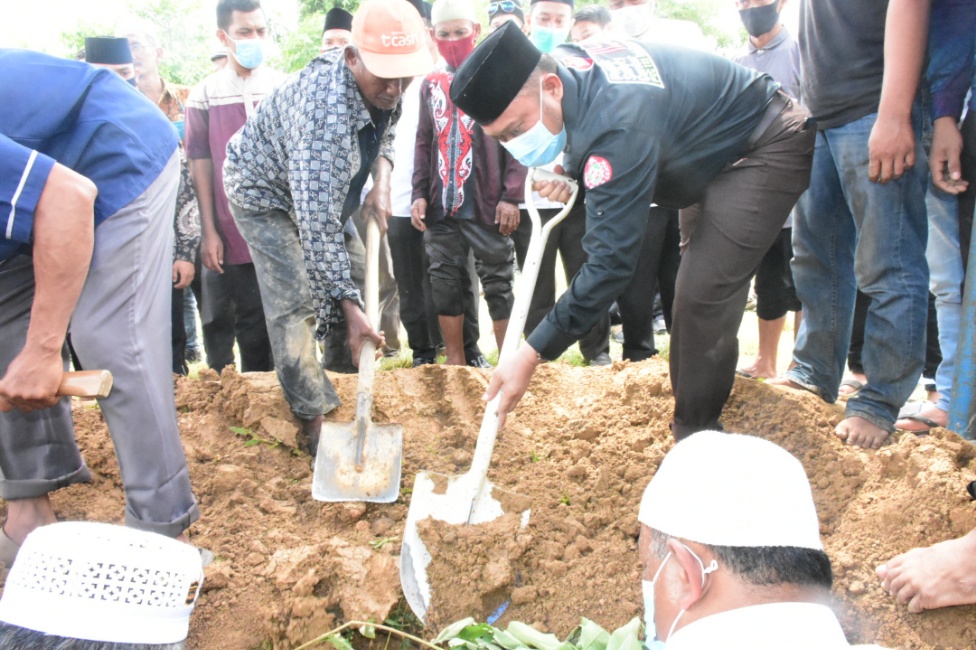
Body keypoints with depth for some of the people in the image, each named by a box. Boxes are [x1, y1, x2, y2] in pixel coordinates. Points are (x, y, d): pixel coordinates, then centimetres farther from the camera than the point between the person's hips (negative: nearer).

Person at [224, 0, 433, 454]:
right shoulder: (328, 117, -44)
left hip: (322, 186, 8)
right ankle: (314, 421, -6)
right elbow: (317, 228, -44)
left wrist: (381, 184, -13)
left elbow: (384, 132, 6)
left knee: (367, 277, 9)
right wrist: (351, 310, -44)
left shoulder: (381, 87, -19)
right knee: (294, 304, -15)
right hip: (266, 190, -8)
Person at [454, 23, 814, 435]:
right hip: (720, 157, 10)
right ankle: (694, 425, 29)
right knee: (695, 295, 16)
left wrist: (530, 356, -38)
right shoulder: (561, 64, -12)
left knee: (703, 296, -19)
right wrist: (568, 172, -11)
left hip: (767, 150, -10)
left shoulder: (618, 126, -39)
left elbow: (611, 261, -40)